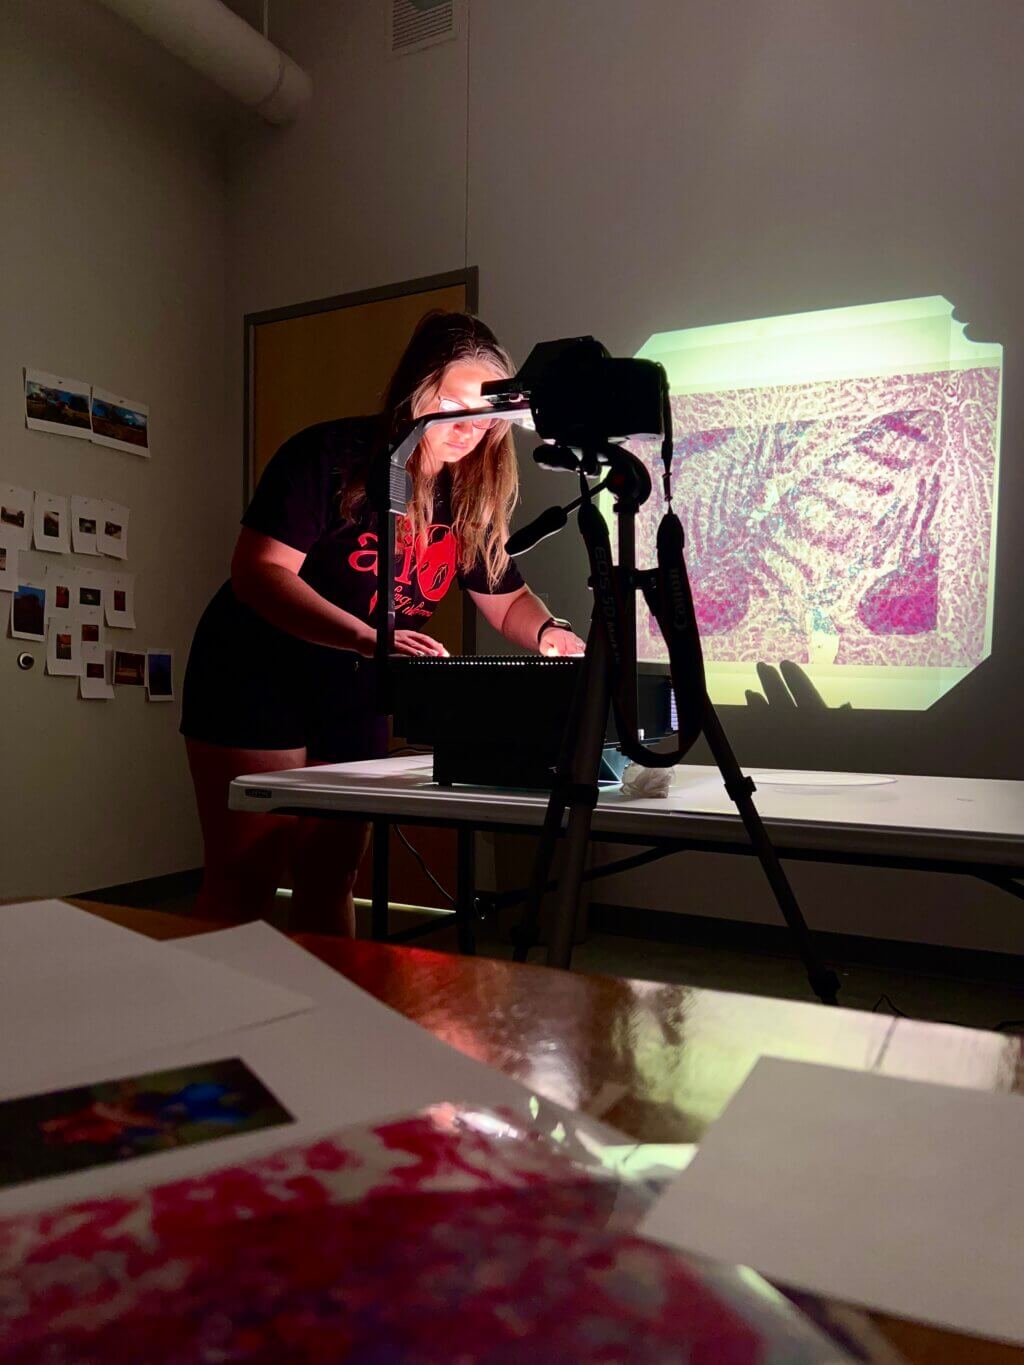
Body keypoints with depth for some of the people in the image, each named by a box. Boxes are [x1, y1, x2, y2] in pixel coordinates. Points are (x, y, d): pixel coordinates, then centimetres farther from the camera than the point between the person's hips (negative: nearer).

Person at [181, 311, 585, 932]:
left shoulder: (470, 496, 2)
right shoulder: (333, 455, -17)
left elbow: (506, 597, 13)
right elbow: (258, 572, -24)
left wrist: (549, 632, -11)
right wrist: (368, 638, -37)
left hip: (354, 699, 6)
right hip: (257, 681, -5)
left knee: (331, 879, 11)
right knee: (244, 884, -3)